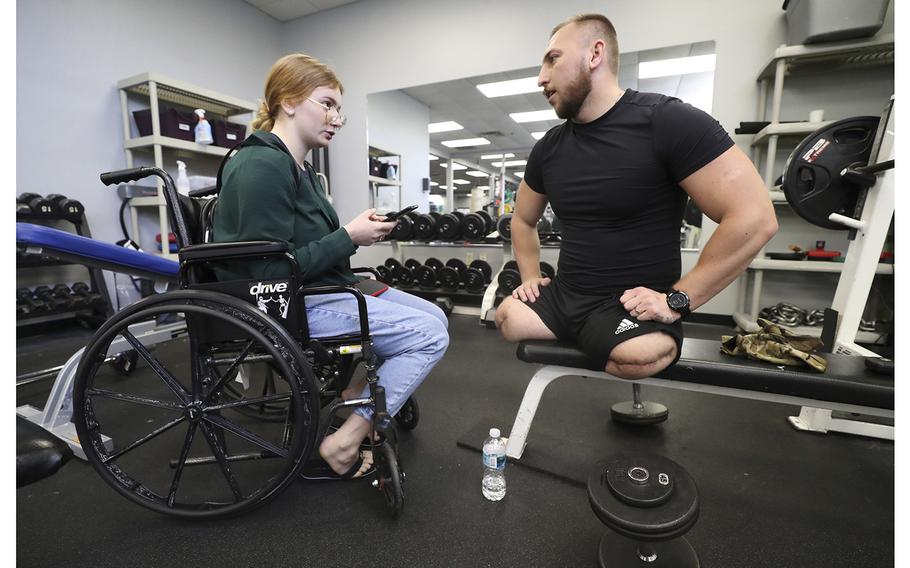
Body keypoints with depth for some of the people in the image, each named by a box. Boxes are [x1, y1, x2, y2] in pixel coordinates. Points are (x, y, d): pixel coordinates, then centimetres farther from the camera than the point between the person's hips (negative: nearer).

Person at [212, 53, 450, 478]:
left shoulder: (298, 168, 14)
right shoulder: (262, 165, -16)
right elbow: (269, 272, -22)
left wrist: (358, 234, 0)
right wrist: (348, 238, -18)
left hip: (319, 292, 10)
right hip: (288, 306, -10)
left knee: (433, 317, 5)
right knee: (429, 335, -16)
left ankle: (361, 393, 13)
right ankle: (344, 442, -6)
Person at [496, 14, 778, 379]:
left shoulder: (668, 122, -10)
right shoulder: (548, 148, 8)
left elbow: (754, 218, -14)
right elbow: (523, 219, 22)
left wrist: (676, 300, -16)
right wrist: (530, 277, 9)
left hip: (633, 305, -4)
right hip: (564, 295, 5)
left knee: (638, 355, -35)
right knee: (508, 318, -22)